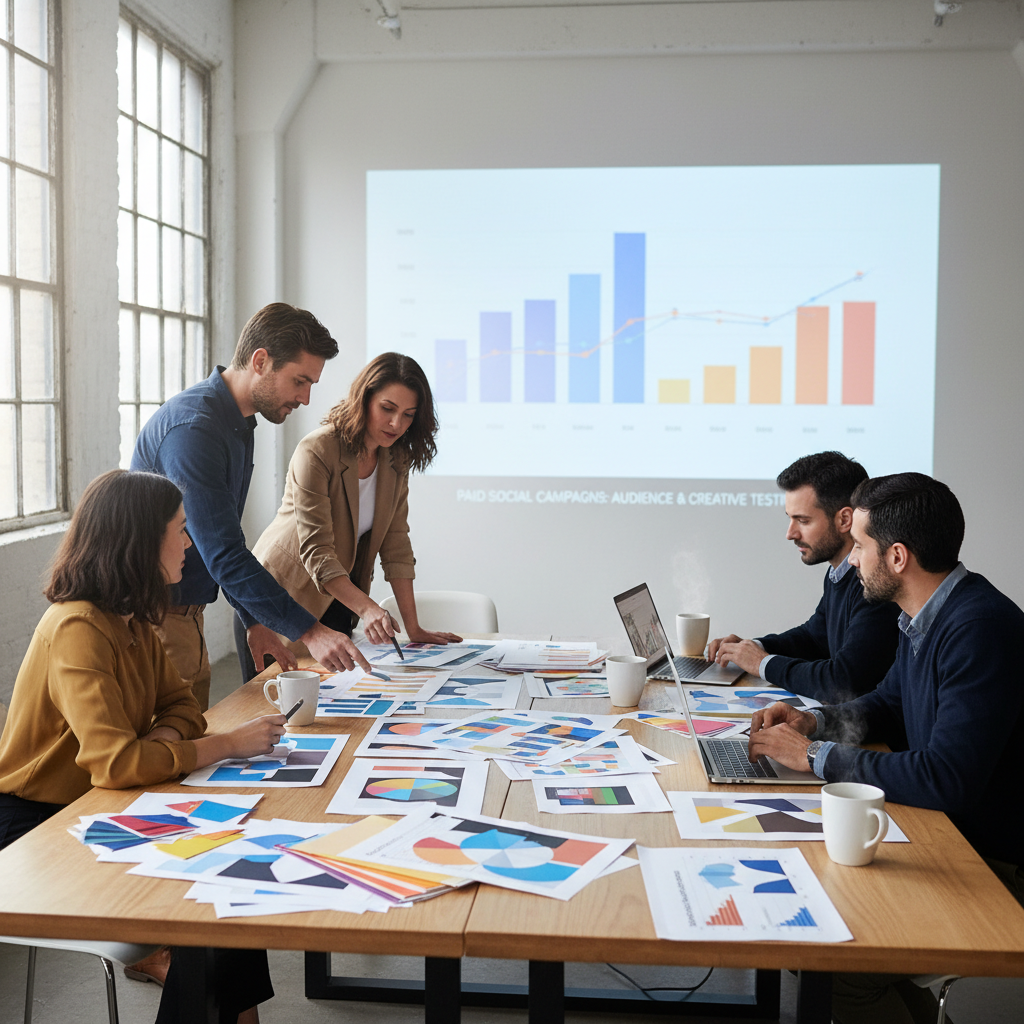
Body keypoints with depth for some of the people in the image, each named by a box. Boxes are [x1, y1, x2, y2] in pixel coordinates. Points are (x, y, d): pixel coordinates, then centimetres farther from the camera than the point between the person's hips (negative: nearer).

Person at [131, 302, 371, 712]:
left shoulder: (238, 424, 11)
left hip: (186, 613, 9)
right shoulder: (192, 427, -22)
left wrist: (254, 622, 12)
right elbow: (225, 555, -27)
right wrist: (308, 631, -27)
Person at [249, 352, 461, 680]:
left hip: (336, 604, 6)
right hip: (280, 600, -6)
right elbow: (316, 551, -28)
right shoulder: (317, 451, -22)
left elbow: (395, 544, -2)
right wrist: (367, 609, -41)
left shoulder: (396, 459, -2)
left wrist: (413, 627, -8)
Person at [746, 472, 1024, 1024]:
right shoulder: (926, 617, 6)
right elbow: (887, 704, 24)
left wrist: (816, 756, -20)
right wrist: (814, 721, 4)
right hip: (945, 832, 9)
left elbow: (947, 780, -30)